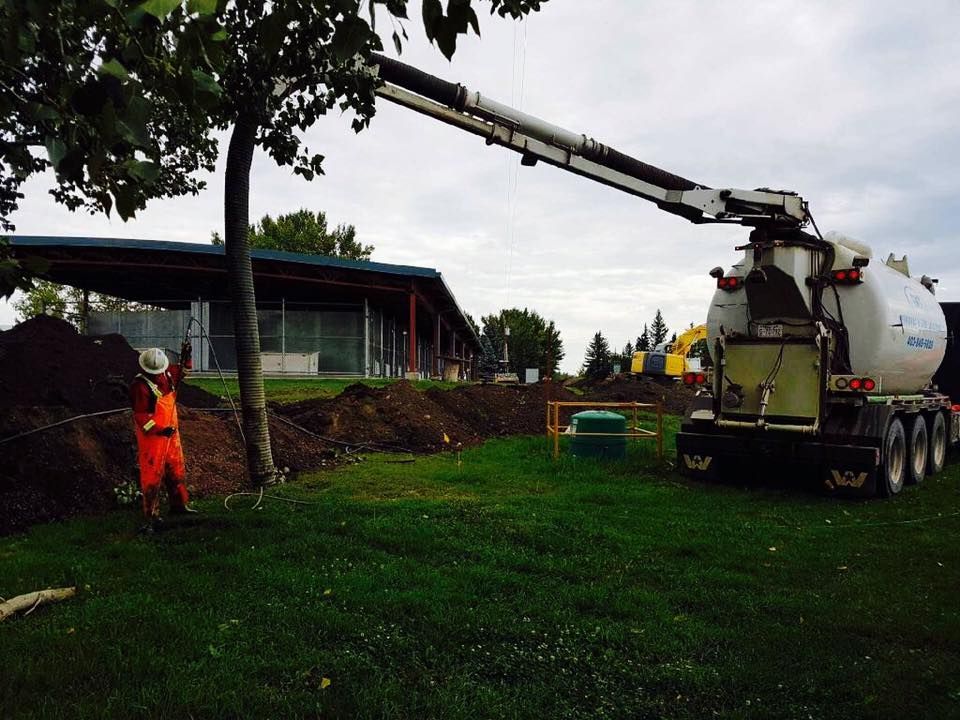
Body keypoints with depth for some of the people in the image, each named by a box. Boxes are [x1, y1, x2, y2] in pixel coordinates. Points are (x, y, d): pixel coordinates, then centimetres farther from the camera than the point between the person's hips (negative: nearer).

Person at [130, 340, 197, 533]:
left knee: (176, 470, 20)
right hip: (151, 437, -8)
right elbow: (140, 416, -22)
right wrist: (159, 430, -29)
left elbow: (182, 371, 25)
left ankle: (179, 504, 37)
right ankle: (151, 517, 4)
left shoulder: (168, 374, 2)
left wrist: (186, 356, 7)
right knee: (152, 476, -4)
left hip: (171, 433, 8)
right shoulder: (140, 386, -21)